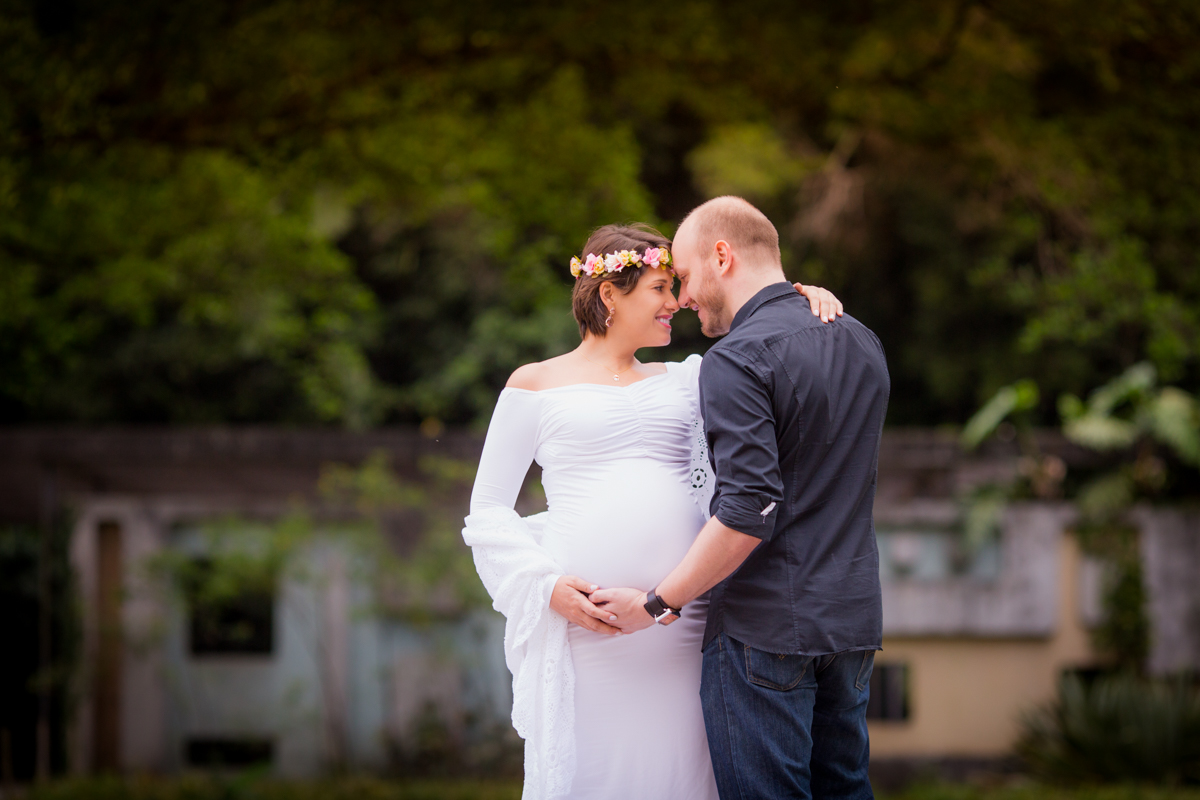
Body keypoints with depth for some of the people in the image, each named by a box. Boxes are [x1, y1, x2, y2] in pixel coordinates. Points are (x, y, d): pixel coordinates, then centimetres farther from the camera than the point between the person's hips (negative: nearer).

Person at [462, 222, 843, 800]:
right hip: (581, 619, -4)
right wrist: (547, 585, -7)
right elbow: (488, 509, 7)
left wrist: (804, 299, 4)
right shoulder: (536, 385, 8)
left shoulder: (683, 380, 19)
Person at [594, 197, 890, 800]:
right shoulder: (862, 343, 11)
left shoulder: (739, 359, -15)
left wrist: (660, 603, -14)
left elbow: (749, 514, -22)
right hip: (853, 618, 8)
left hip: (764, 628, -8)